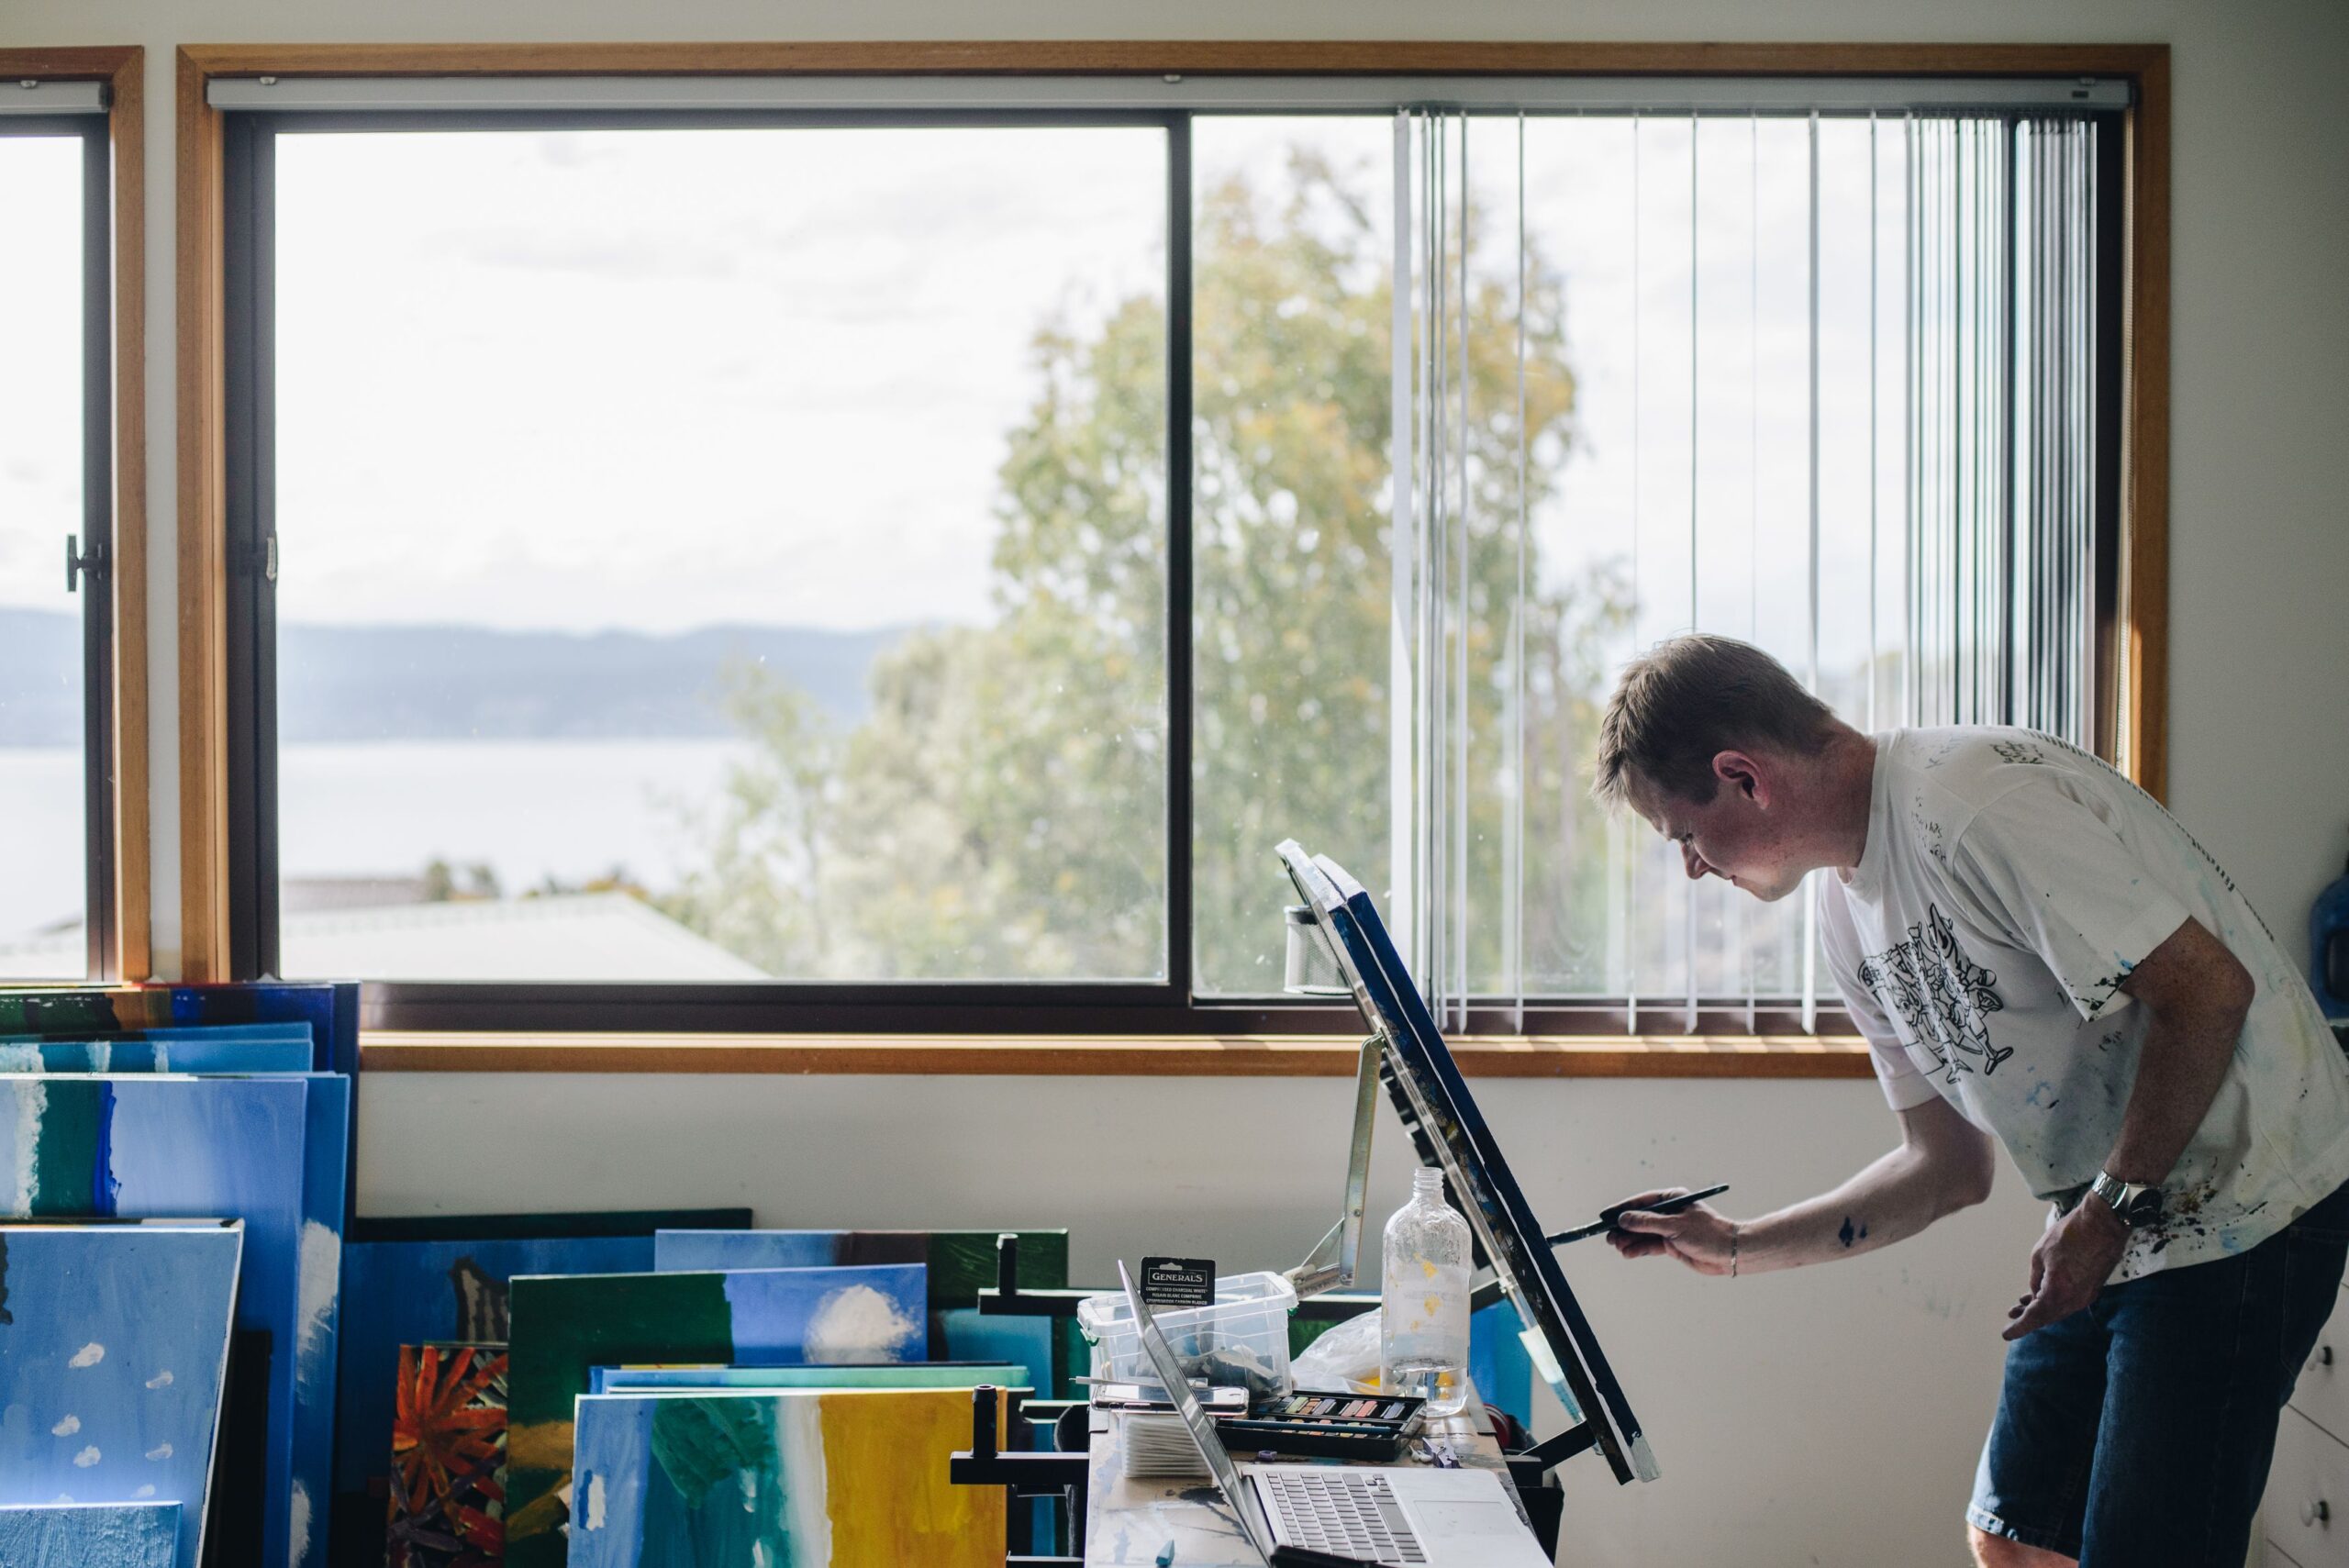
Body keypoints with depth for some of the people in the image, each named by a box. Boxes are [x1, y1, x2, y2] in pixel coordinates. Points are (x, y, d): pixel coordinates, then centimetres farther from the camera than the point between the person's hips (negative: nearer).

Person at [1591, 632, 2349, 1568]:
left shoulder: (1983, 804, -21)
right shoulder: (1849, 905, 9)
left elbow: (2209, 990, -24)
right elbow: (1948, 1168, 16)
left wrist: (2112, 1208, -19)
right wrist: (1735, 1249, 12)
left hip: (2245, 1202, -9)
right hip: (2120, 1226, 9)